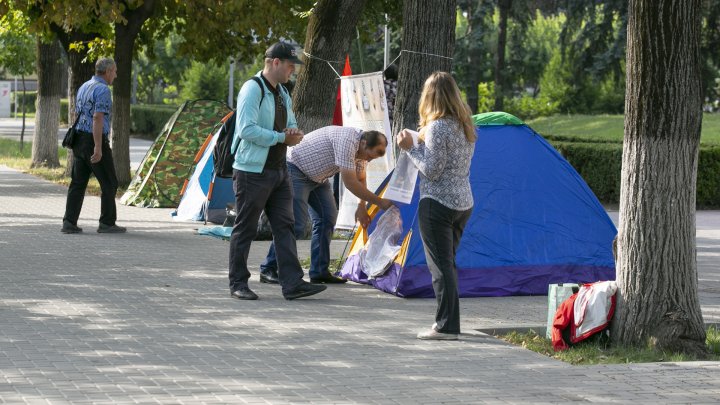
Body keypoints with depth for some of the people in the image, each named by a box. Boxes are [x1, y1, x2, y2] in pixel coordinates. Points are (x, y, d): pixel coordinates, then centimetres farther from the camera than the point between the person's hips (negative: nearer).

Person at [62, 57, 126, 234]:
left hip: (79, 140, 8)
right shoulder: (103, 90, -13)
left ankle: (69, 222, -1)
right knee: (109, 183, 2)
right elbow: (98, 118, -21)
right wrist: (98, 147, -24)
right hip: (95, 141, -8)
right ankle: (107, 223, 5)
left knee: (78, 183, 6)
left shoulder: (84, 87, 15)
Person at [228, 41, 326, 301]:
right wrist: (282, 137, -17)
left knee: (284, 226, 2)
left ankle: (292, 283, -1)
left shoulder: (282, 94, 16)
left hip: (278, 170, 9)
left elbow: (291, 125, 26)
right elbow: (247, 130, -23)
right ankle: (238, 284, 9)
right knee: (245, 229, 1)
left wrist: (294, 133, 1)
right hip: (252, 171, -9)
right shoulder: (252, 90, -13)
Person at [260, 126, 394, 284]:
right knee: (296, 224, -15)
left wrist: (361, 207, 6)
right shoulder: (347, 140, -30)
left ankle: (319, 272, 5)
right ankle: (268, 270, -7)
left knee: (327, 218, 1)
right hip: (296, 170, -10)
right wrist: (379, 202, -25)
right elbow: (350, 183, -30)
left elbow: (361, 180, 16)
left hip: (317, 177, 10)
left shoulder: (360, 148, 0)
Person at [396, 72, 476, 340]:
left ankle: (446, 326, -7)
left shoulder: (437, 127, -16)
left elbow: (431, 171, -18)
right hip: (464, 203, 9)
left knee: (440, 266, -6)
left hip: (437, 204, -9)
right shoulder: (466, 126, 11)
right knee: (448, 264, 16)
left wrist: (411, 148, -8)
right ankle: (449, 324, 19)